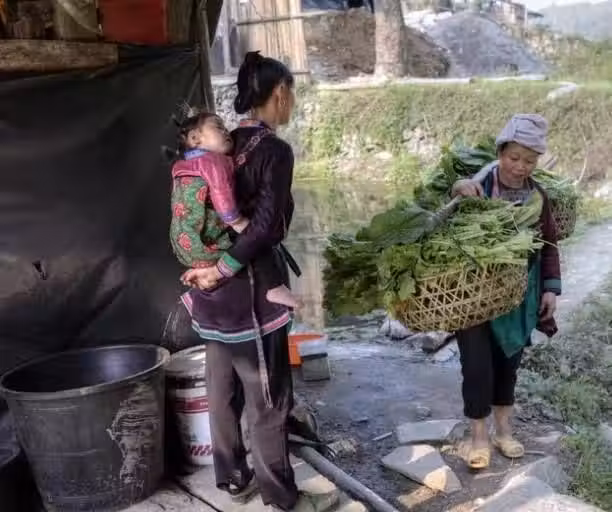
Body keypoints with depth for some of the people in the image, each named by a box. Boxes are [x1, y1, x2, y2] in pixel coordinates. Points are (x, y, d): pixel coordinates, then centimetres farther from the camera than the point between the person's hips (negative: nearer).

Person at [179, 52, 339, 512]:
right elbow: (267, 224, -23)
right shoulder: (274, 149, -13)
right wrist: (224, 269, -17)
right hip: (249, 288, -8)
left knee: (223, 388, 18)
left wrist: (208, 264, 9)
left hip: (214, 290, 8)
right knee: (268, 397, 3)